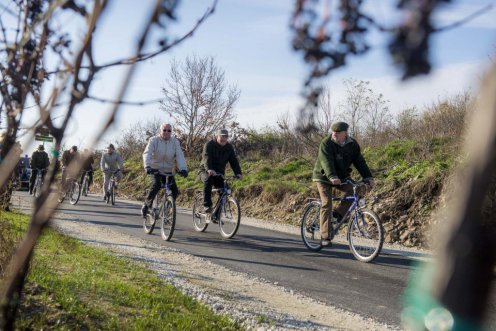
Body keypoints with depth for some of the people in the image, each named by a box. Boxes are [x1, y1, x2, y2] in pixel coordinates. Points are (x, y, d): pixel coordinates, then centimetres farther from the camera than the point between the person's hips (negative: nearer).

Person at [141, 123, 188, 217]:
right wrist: (147, 166, -36)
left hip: (168, 171, 3)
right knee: (156, 185, -28)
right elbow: (147, 153, -18)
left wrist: (183, 169, -28)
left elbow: (180, 156, -11)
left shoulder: (175, 142, 0)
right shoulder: (154, 140, -6)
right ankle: (146, 204, -9)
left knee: (174, 190, -12)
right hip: (155, 169, -3)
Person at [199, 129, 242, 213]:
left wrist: (238, 173, -27)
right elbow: (206, 158, -30)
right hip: (206, 171, -4)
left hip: (219, 173, 4)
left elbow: (234, 161, -9)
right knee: (208, 179, -37)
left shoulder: (229, 147, 0)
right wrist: (209, 169, -49)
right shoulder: (209, 145, -13)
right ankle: (207, 205, -34)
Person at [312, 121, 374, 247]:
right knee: (326, 204, -12)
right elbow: (326, 161, -33)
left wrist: (368, 177, -23)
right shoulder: (326, 143, -20)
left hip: (342, 177, 4)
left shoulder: (352, 144, -6)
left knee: (353, 191, -20)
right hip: (324, 177, -4)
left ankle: (338, 213, 0)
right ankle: (325, 236, -8)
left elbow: (359, 161, -10)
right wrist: (332, 177, -49)